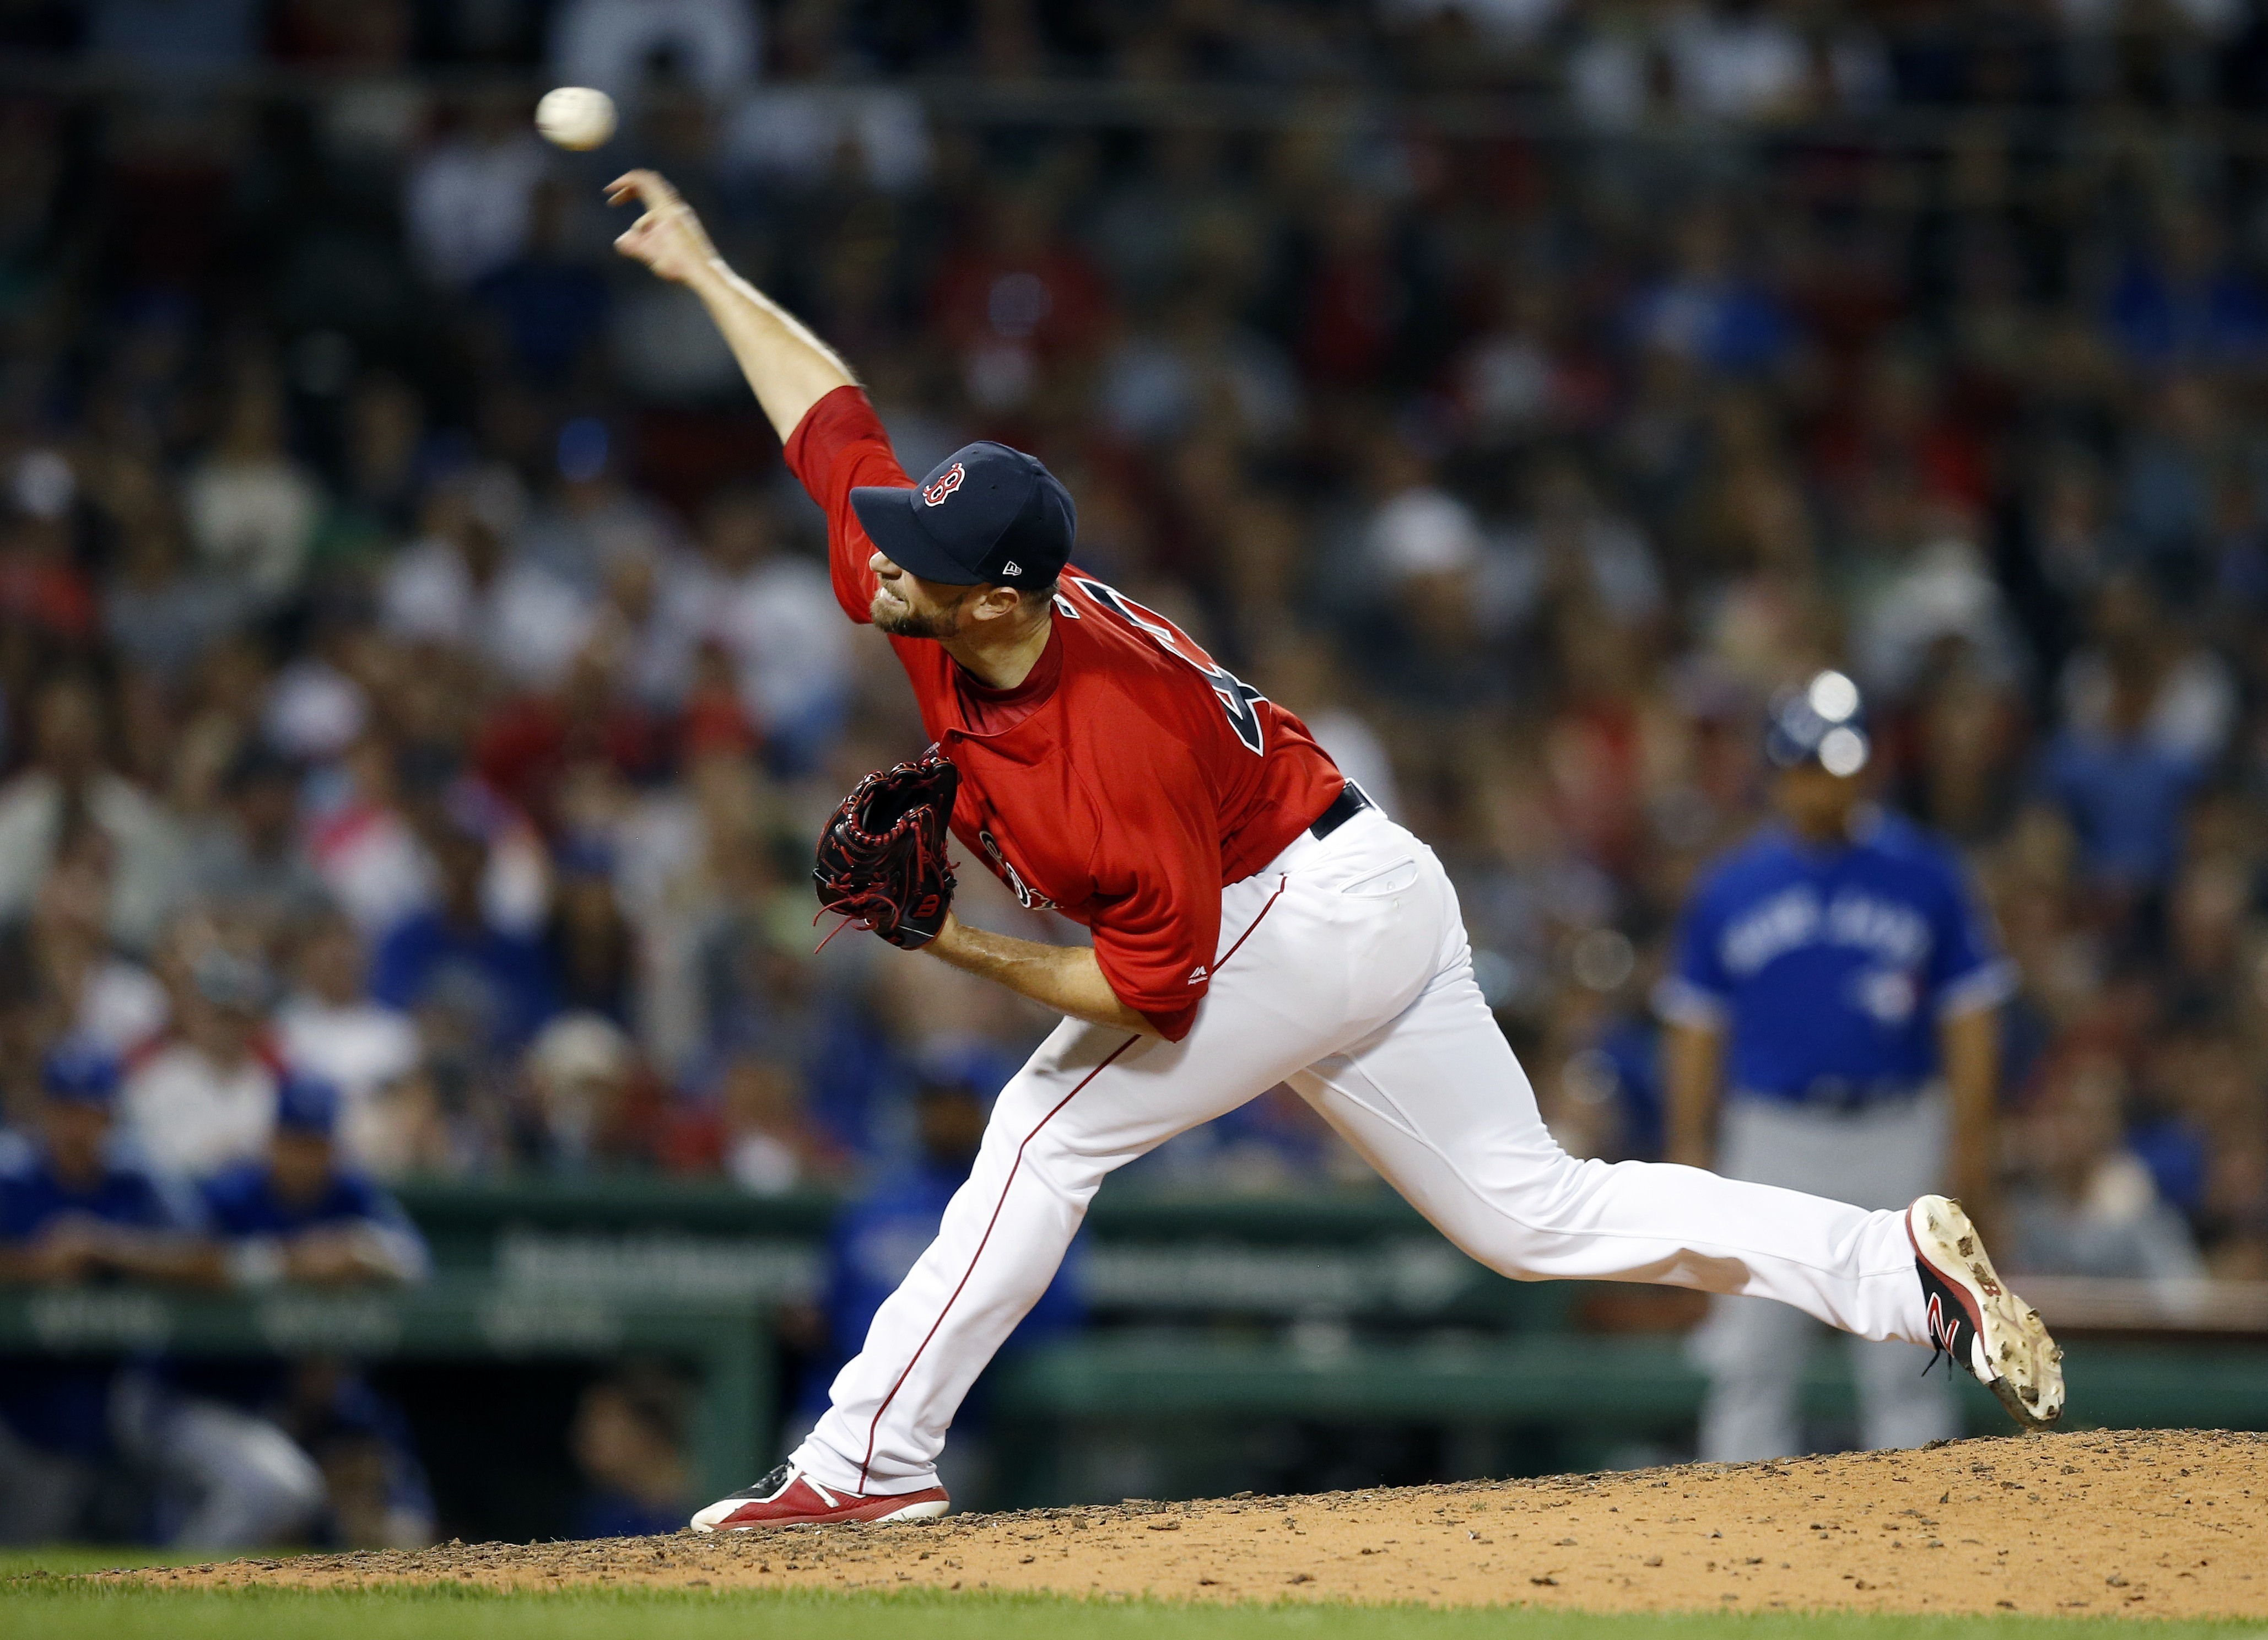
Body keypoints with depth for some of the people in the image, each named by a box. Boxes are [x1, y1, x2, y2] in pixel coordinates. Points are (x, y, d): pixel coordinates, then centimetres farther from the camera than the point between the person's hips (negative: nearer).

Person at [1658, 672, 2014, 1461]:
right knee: (1752, 1362, 0)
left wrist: (1971, 1144, -5)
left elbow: (1970, 1012, 3)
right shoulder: (1731, 887, 5)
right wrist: (1690, 1151, 4)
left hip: (1896, 1136, -1)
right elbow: (1698, 1025, 10)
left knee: (1901, 1362, 1)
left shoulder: (1923, 876, 1)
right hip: (1772, 1140, 1)